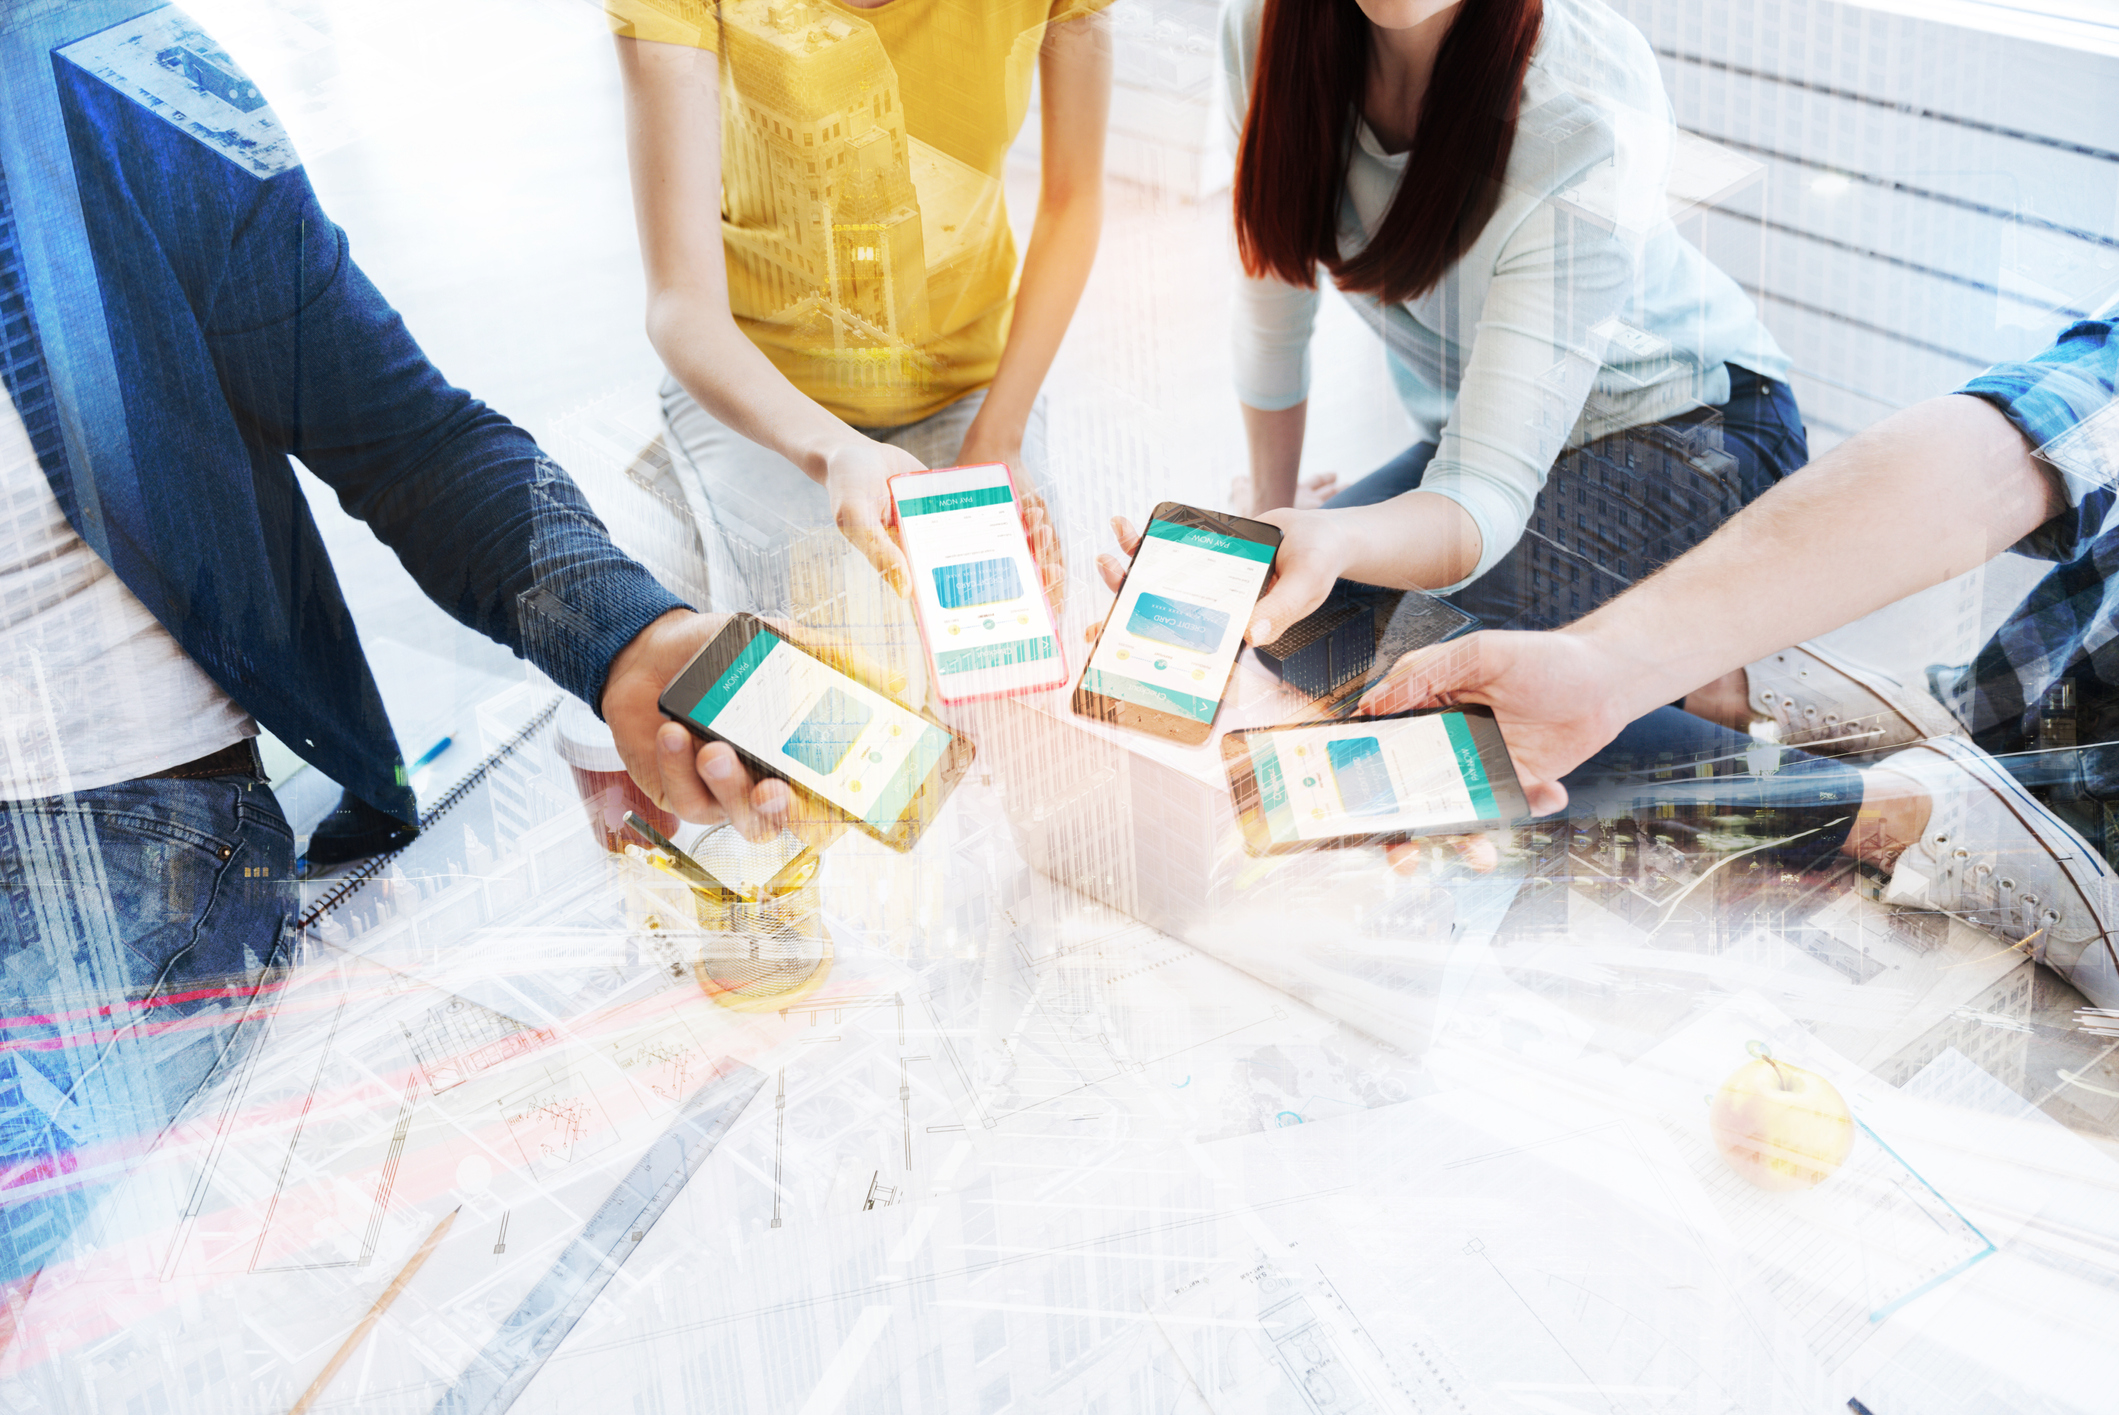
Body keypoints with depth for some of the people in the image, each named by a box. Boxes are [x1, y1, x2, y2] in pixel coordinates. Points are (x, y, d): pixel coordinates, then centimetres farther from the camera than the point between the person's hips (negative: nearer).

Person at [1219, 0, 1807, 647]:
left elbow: (1488, 495, -38)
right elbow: (1273, 304, -1)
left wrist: (1336, 541, -60)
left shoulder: (1593, 114, -34)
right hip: (1477, 429, 5)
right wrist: (1270, 518, 9)